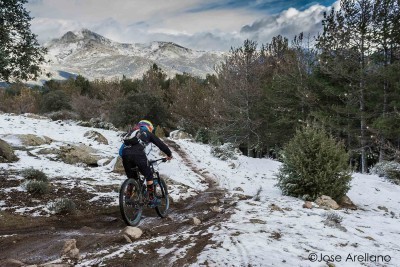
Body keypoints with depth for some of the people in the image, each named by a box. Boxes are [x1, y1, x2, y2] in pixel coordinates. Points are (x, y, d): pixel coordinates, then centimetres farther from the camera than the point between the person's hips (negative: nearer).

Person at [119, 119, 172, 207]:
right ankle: (152, 199, 13)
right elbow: (160, 144, 26)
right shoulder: (148, 133, 25)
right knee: (148, 175, 12)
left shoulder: (131, 132, 37)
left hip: (125, 154, 4)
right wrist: (169, 154, 36)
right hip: (137, 154, -4)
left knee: (131, 177, 23)